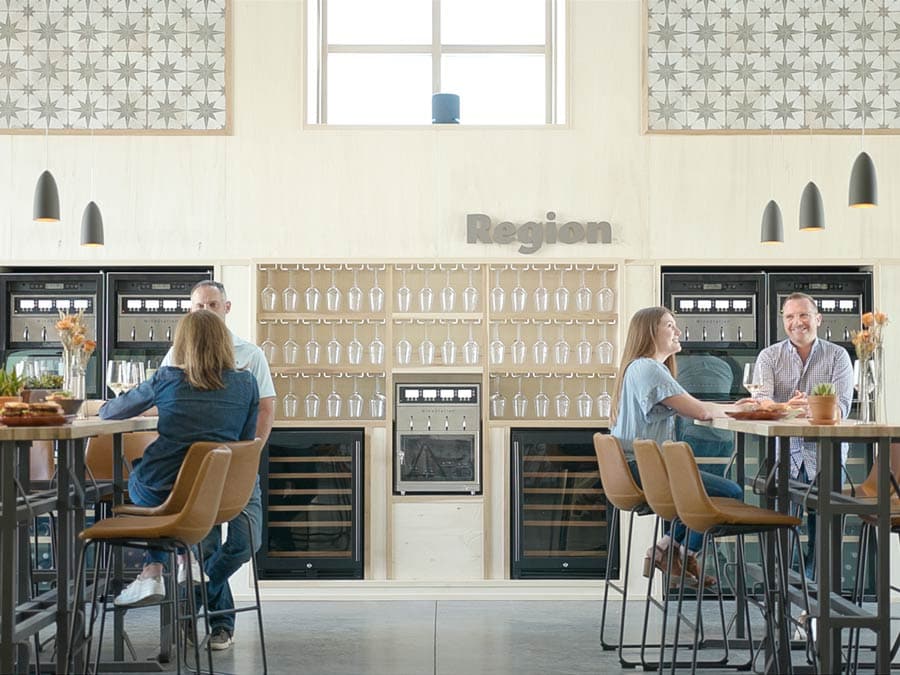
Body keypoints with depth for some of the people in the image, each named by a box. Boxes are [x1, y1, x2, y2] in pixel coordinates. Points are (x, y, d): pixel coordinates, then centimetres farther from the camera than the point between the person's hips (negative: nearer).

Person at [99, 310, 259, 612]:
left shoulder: (166, 379, -3)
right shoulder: (246, 383, 0)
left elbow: (110, 412, 10)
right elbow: (246, 442, 7)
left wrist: (100, 406, 33)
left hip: (160, 493, -3)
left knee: (137, 477, 34)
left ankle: (153, 573, 23)